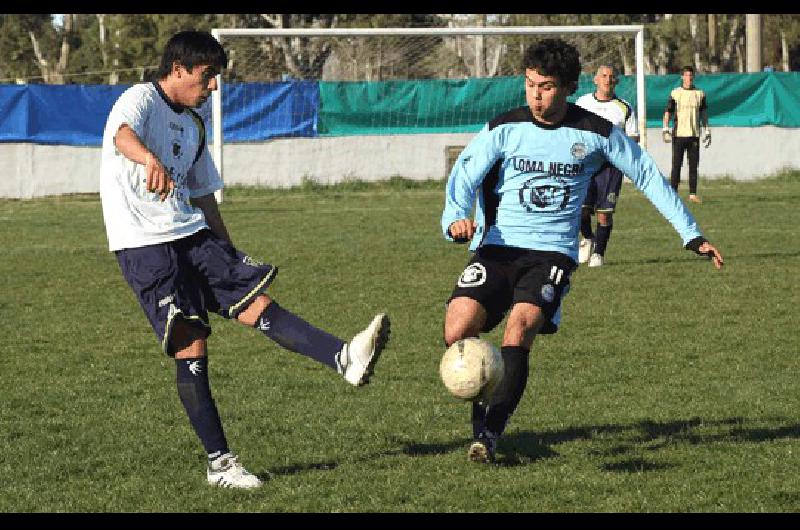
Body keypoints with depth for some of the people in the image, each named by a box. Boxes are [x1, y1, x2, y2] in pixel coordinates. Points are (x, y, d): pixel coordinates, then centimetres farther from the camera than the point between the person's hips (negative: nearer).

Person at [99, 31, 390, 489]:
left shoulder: (192, 126, 19)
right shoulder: (141, 99, -7)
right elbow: (123, 134, -31)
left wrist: (230, 256, 23)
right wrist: (149, 159, -54)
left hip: (193, 235, 7)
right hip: (145, 244, -7)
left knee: (259, 304, -9)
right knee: (191, 347, -10)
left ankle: (347, 360, -22)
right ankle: (220, 463, -7)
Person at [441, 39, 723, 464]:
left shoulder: (596, 133, 2)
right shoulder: (504, 129, 2)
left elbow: (647, 176, 11)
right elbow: (464, 175, -5)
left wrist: (691, 235, 11)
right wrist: (455, 220, -27)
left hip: (552, 253, -1)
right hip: (496, 247, 1)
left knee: (521, 326, -28)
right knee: (458, 329, -21)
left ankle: (489, 436, -25)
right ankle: (482, 409, 6)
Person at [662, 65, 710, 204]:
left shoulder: (700, 94, 10)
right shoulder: (675, 93, 2)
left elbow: (704, 113, 15)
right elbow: (668, 112, 3)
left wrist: (706, 131, 12)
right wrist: (665, 128, -9)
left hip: (694, 134, 2)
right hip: (679, 134, -2)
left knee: (693, 165, 4)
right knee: (676, 165, -3)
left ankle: (693, 194, 8)